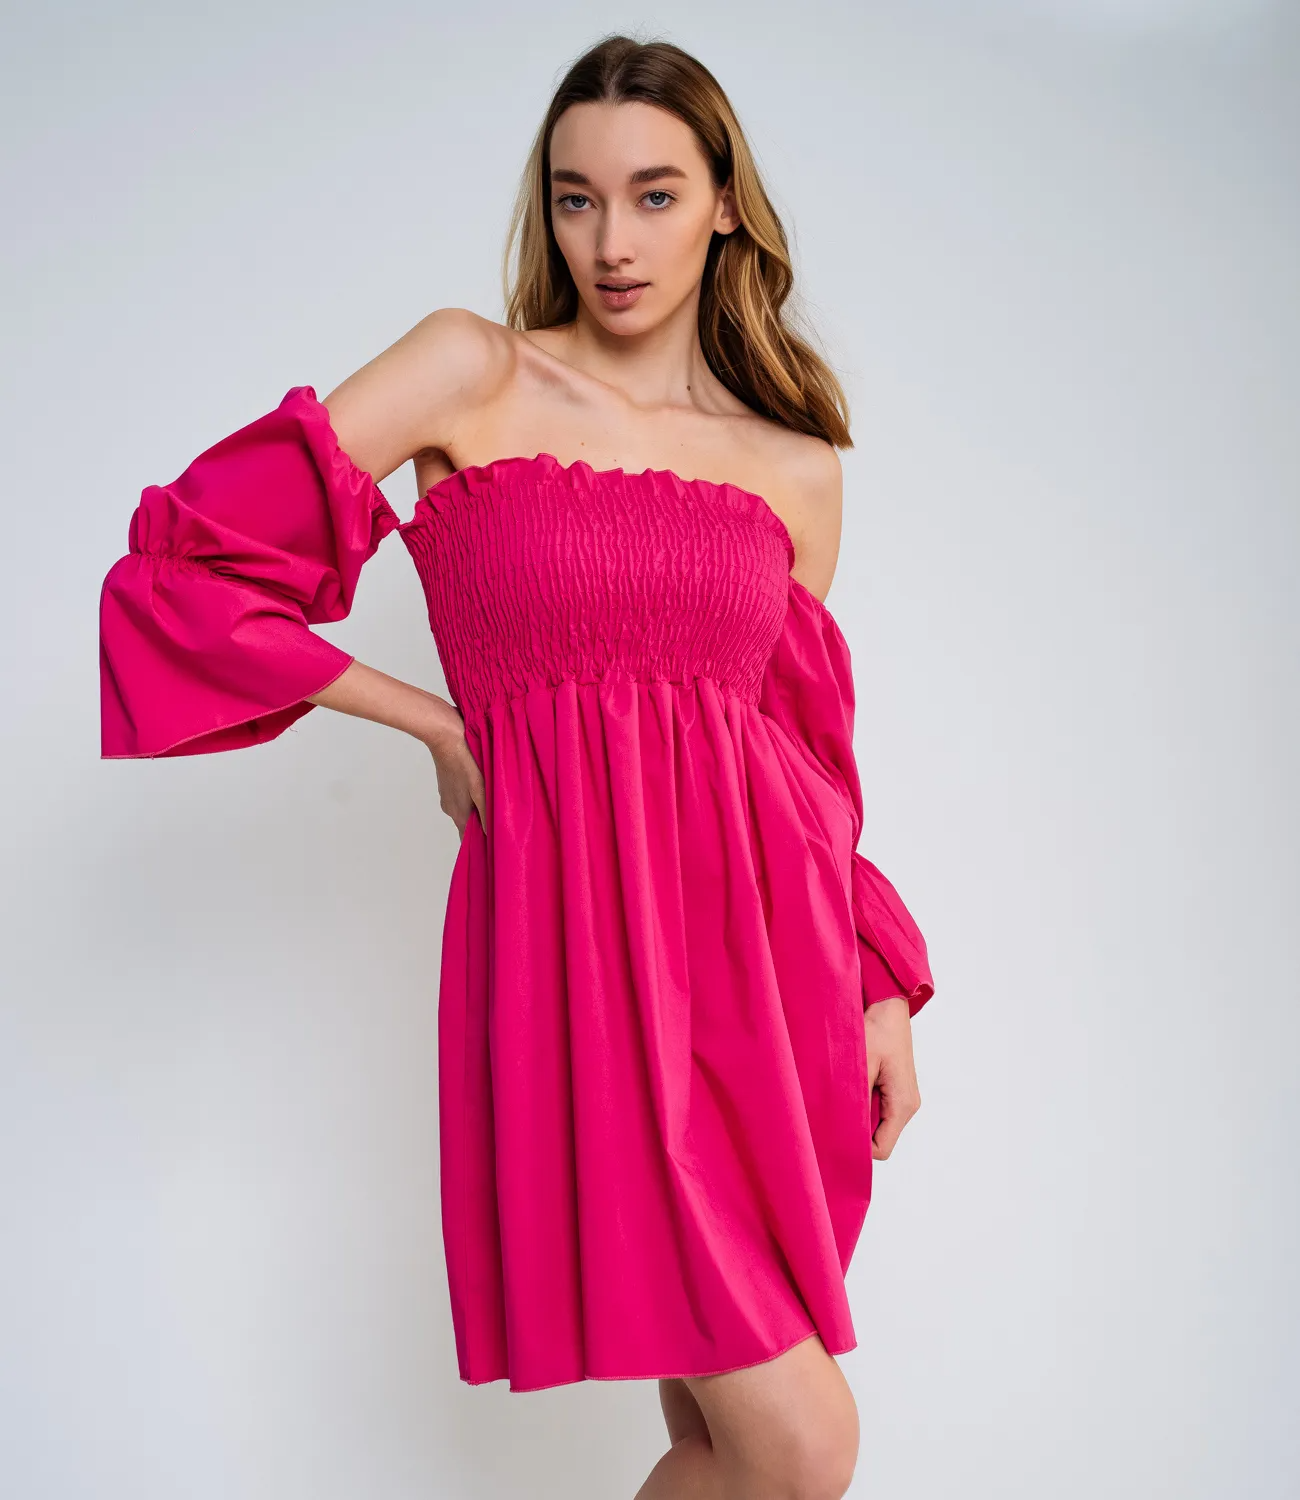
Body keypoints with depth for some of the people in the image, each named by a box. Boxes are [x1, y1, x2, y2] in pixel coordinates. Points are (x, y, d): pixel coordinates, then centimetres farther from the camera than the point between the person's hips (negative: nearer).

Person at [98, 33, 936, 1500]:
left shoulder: (797, 471, 11)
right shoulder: (475, 371, 0)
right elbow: (190, 556, -4)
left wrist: (884, 993, 8)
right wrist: (439, 723, 0)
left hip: (769, 949, 5)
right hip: (579, 950, -4)